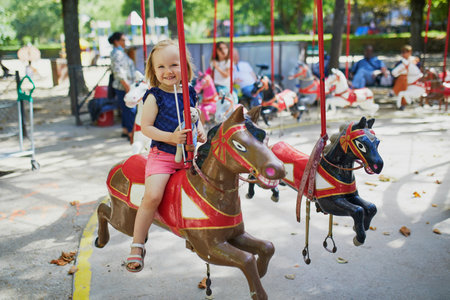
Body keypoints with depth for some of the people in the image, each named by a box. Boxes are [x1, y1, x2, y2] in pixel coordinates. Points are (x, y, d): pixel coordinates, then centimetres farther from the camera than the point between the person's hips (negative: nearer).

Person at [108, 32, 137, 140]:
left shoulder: (119, 52, 18)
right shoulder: (117, 53, -15)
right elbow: (119, 72, -22)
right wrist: (127, 86, -23)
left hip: (125, 86, 10)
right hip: (123, 87, -10)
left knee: (126, 110, 15)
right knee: (130, 110, -8)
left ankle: (125, 130, 22)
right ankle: (131, 133, -5)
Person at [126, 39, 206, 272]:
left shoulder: (190, 94, 8)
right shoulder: (154, 96, -5)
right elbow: (145, 127, -8)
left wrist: (200, 132, -2)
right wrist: (170, 137, -21)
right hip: (162, 155, -5)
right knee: (153, 196, -22)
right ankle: (137, 246, -5)